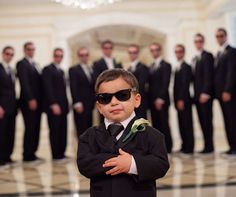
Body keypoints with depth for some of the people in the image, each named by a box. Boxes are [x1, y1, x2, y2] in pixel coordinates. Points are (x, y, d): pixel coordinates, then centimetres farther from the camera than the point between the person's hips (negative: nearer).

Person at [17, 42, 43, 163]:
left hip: (37, 102, 8)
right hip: (29, 102, -8)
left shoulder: (35, 64, 20)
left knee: (36, 129, 8)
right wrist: (30, 99, -19)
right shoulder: (22, 64, -5)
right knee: (30, 129, -6)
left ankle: (32, 153, 14)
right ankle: (28, 156, 1)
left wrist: (40, 100, 9)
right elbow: (24, 83, -13)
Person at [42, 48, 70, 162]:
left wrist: (66, 105, 11)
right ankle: (56, 156, 0)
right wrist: (54, 104, -19)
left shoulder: (61, 71, 21)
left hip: (62, 107, 8)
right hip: (54, 107, -8)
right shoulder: (48, 69, -4)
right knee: (54, 131, -3)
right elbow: (48, 88, -13)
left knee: (63, 131, 6)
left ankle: (61, 154, 13)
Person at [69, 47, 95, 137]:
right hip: (80, 106, -6)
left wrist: (93, 102, 7)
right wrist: (77, 103, -17)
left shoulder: (91, 70, 16)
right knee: (81, 130, -8)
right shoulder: (74, 70, -1)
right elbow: (73, 88, -8)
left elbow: (92, 87, 16)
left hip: (89, 105, 6)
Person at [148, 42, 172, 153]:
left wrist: (160, 98, -19)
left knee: (164, 124, -5)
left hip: (161, 101, -6)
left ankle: (167, 147, 1)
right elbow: (151, 84, 15)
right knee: (156, 125, 6)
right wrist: (150, 99, 5)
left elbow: (165, 83, -12)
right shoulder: (151, 67, 19)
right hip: (153, 101, 6)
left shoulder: (165, 65, -2)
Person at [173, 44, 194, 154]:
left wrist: (181, 100, -19)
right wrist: (176, 100, 10)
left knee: (187, 124, -4)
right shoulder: (178, 67, 17)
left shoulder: (186, 67, -9)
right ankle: (185, 146, 14)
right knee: (182, 124, 9)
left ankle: (189, 147, 0)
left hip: (184, 100, -8)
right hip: (179, 101, 8)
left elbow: (185, 84, -16)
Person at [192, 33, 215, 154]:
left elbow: (208, 75, -13)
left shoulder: (207, 56, -4)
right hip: (197, 95, 8)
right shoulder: (195, 59, 20)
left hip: (205, 94, -8)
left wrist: (205, 93, -20)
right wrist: (195, 94, 9)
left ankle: (209, 146, -1)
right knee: (202, 121, 7)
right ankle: (207, 145, 10)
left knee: (207, 120, -6)